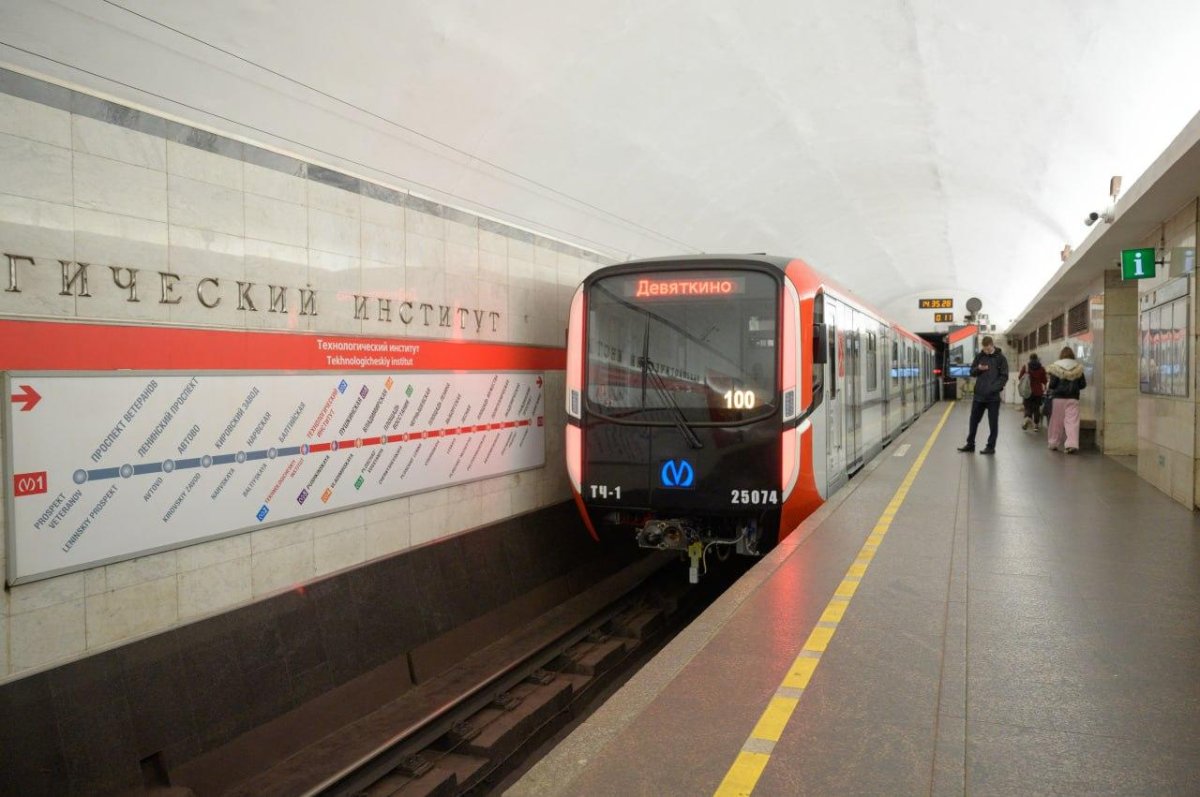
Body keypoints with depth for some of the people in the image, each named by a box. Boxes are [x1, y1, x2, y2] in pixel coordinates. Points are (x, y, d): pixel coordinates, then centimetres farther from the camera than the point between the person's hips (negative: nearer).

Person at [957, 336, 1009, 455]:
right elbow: (972, 372, 13)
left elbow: (1004, 376, -7)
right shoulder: (979, 356, 8)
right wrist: (978, 369, -10)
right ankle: (970, 444, 22)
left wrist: (994, 388, -19)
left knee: (993, 423, 3)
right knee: (974, 420, 11)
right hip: (979, 395, 4)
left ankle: (991, 447, 10)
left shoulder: (1000, 358, -4)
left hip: (993, 396, -4)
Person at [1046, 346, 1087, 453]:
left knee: (1056, 422, 9)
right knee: (1072, 421, -3)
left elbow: (1052, 384, -10)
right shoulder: (1078, 368, 2)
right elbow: (1083, 384, 4)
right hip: (1073, 398, 1)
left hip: (1058, 397, -1)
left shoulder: (1056, 367, -6)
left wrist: (1048, 387, 10)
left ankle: (1053, 443, 18)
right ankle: (1072, 444, -15)